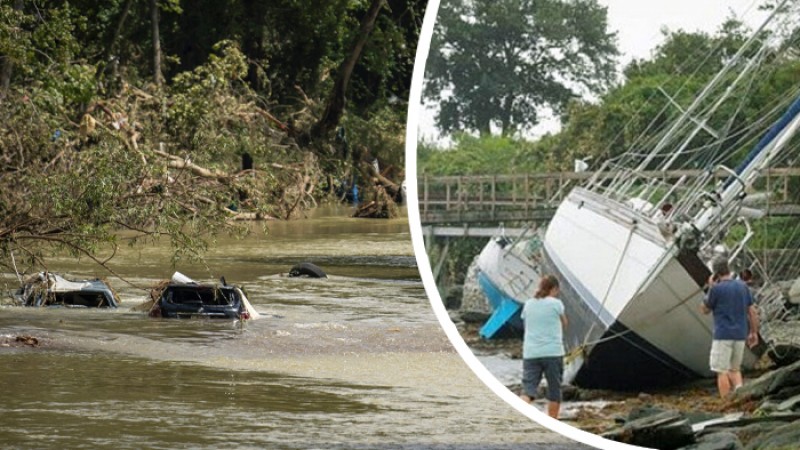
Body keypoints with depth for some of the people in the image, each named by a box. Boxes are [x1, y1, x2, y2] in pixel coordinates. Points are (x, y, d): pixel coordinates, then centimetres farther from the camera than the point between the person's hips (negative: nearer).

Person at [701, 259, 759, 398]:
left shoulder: (716, 289, -10)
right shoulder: (743, 286, 6)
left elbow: (705, 310, 2)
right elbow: (752, 311, 8)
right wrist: (754, 332, 16)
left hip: (723, 335, -6)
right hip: (740, 335, 6)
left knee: (722, 371, 0)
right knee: (735, 369, 18)